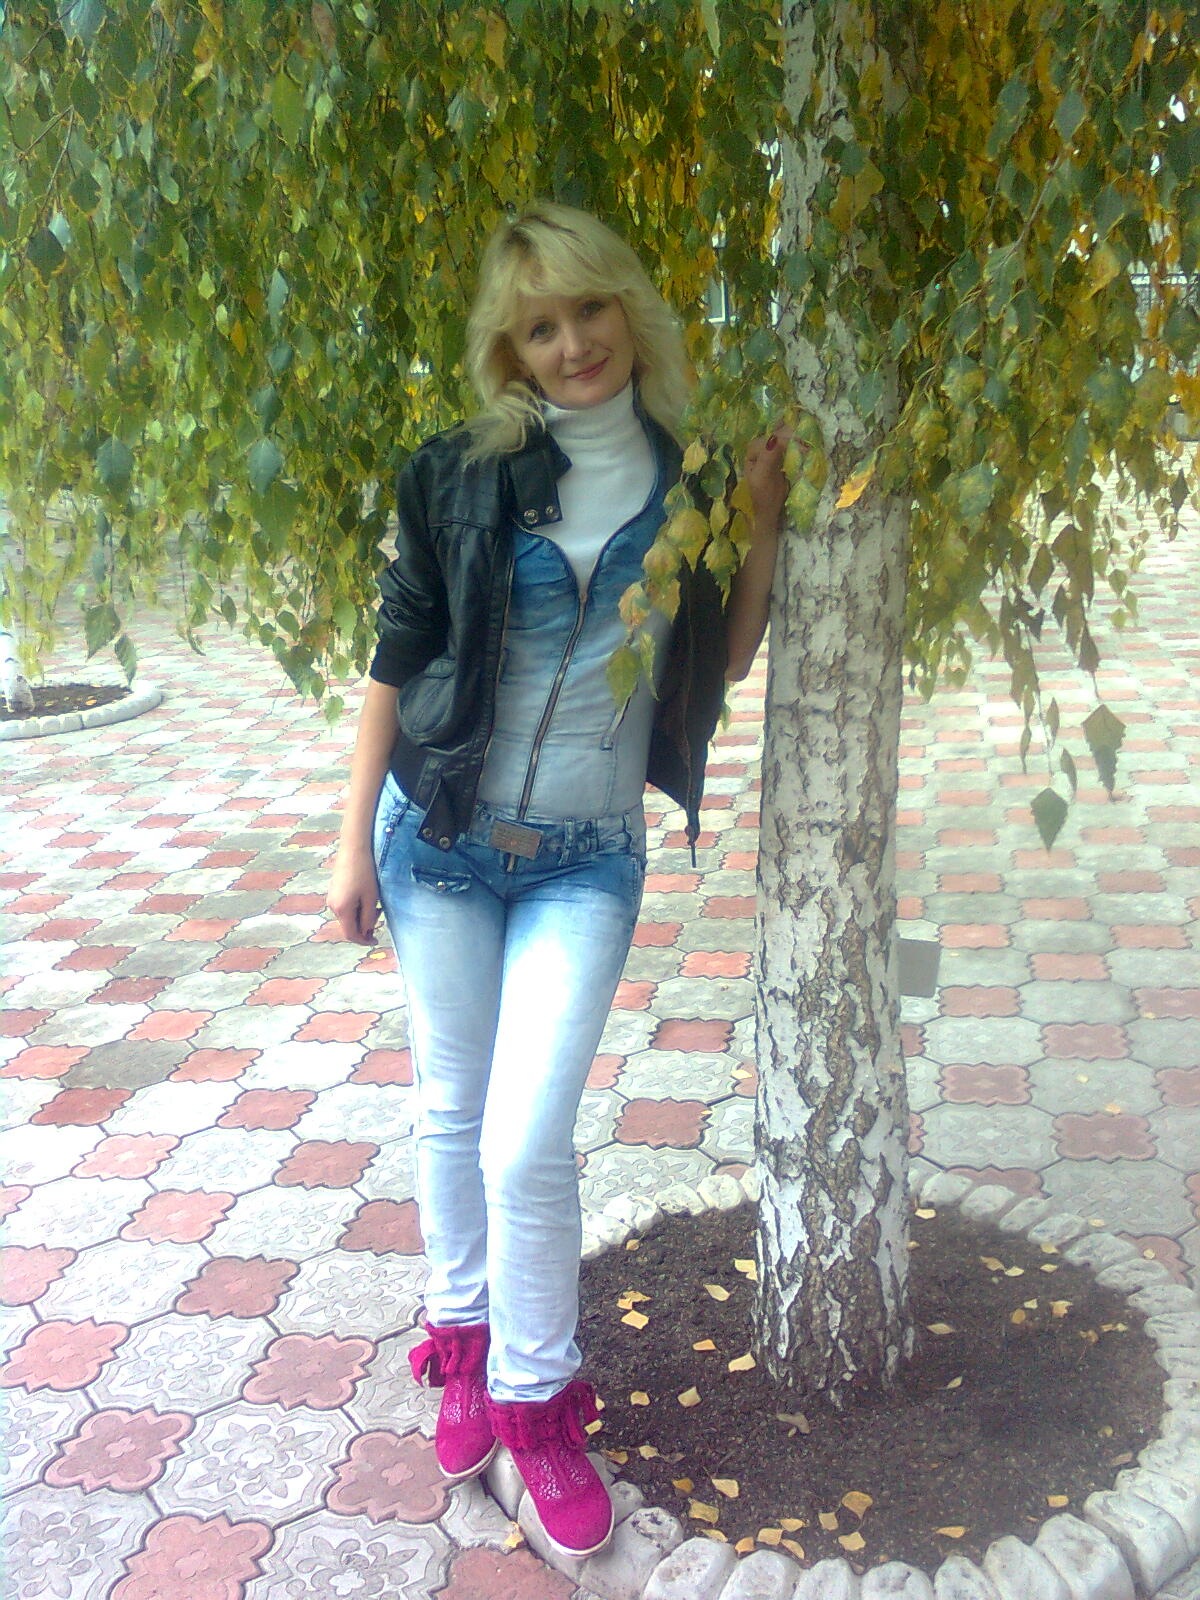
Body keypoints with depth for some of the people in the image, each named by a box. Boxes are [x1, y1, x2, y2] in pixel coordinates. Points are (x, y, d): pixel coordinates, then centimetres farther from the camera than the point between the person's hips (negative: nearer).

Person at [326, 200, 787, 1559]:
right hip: (440, 838, 1)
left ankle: (536, 1399, 17)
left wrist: (762, 522, -6)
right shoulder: (462, 474, -4)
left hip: (587, 861, 0)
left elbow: (724, 664, 4)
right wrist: (354, 841, -2)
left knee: (528, 1144, -6)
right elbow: (397, 658, 0)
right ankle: (463, 1333, 37)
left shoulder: (685, 479, 0)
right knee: (449, 1111, 13)